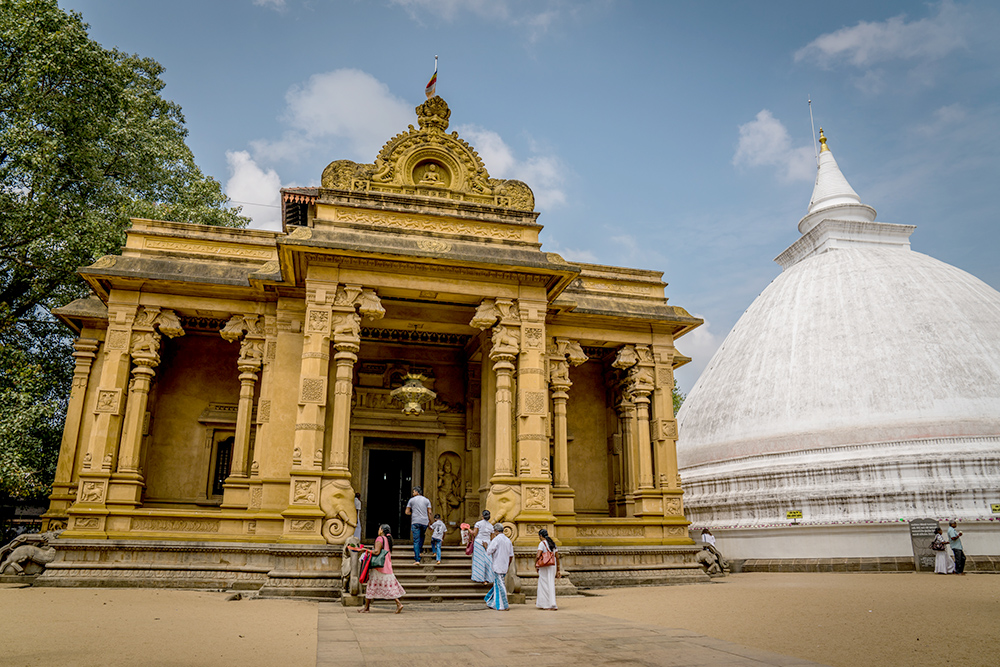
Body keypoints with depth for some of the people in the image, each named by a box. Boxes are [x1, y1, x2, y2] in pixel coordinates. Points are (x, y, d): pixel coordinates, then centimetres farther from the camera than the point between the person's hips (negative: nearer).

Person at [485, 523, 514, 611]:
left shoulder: (496, 540, -14)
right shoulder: (508, 540, 9)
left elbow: (489, 552, -15)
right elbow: (511, 555, 12)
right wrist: (508, 565, 22)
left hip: (497, 567, -7)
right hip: (504, 567, 7)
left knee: (500, 585, -1)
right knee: (498, 585, 17)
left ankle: (504, 606, 1)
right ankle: (492, 603, 25)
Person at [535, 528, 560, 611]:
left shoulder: (542, 543, -9)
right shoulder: (553, 543, 12)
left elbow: (538, 556, -18)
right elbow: (557, 557, 13)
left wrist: (535, 564, -1)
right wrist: (558, 570, 17)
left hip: (545, 566, -7)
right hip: (553, 566, 7)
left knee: (547, 585, -1)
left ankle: (552, 605, -1)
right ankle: (541, 603, 24)